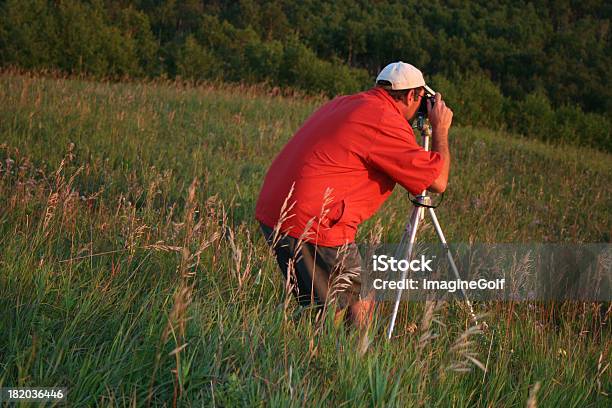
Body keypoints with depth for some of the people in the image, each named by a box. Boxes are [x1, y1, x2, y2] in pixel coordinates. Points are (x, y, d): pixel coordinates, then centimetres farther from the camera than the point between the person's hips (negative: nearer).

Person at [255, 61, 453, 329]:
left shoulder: (343, 103, 17)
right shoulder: (387, 122, -9)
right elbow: (438, 181, -6)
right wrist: (440, 129, 9)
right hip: (313, 223, -9)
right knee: (360, 303, 3)